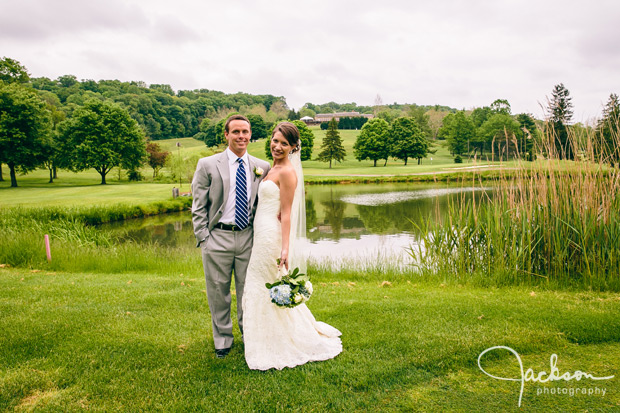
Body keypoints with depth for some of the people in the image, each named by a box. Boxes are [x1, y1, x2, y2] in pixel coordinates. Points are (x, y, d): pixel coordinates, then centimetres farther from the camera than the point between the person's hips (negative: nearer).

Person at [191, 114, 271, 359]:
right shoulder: (207, 165, -1)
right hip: (218, 237, -1)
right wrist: (204, 239, -6)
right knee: (218, 292, 9)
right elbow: (198, 207, 0)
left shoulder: (262, 167, 5)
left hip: (248, 237, 2)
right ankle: (223, 341, 29)